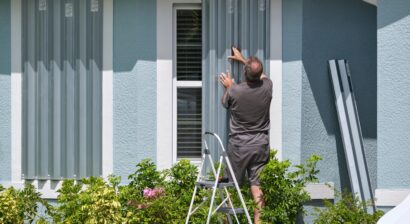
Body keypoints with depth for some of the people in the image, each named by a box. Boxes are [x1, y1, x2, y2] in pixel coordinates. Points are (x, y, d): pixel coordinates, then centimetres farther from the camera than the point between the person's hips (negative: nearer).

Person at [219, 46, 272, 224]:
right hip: (261, 144, 2)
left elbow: (225, 103, 7)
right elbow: (261, 76, 18)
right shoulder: (267, 86, -7)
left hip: (239, 145, -2)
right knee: (257, 184, 3)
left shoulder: (234, 91, -17)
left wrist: (228, 87, 23)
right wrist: (242, 59, 29)